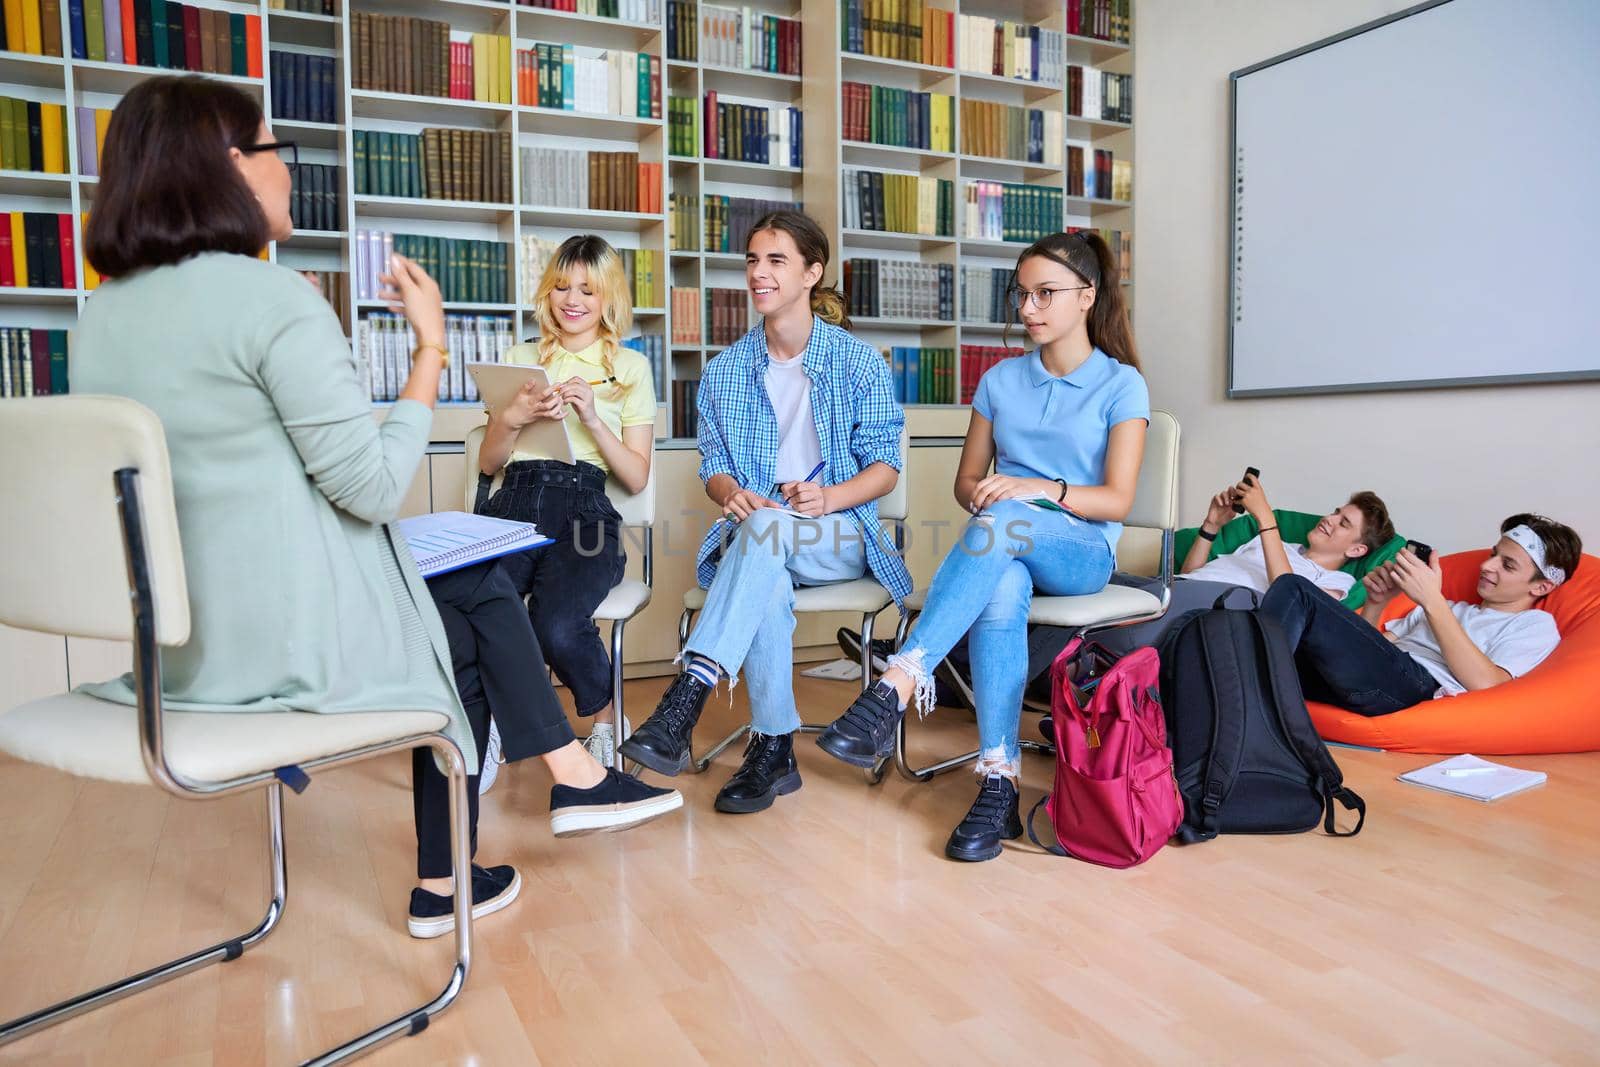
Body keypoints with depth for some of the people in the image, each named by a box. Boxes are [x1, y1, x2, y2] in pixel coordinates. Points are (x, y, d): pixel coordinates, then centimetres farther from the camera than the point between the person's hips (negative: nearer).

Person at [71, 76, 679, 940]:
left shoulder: (101, 315, 8)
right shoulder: (272, 299, -17)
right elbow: (375, 486, -19)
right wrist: (432, 346, -9)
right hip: (284, 641, -8)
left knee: (477, 590, 19)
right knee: (470, 623, 20)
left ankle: (573, 780, 21)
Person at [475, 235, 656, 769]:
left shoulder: (629, 366, 16)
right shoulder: (520, 357, 23)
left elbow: (636, 476, 9)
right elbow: (487, 462, 19)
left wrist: (593, 418, -6)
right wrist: (515, 417, -2)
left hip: (584, 510, -2)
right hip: (513, 504, 2)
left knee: (557, 627, -32)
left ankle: (604, 720, 2)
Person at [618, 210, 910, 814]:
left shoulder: (858, 363, 2)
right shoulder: (726, 370, 11)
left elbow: (885, 466, 1)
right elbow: (714, 467, 11)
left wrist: (827, 499, -20)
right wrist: (730, 493, -15)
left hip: (839, 536, -2)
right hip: (753, 533, 2)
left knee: (767, 526, -38)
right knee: (765, 588, -37)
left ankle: (685, 700, -45)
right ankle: (774, 748, -25)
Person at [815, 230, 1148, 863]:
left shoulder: (1121, 385, 2)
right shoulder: (1001, 379, 13)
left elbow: (1117, 501, -6)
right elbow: (966, 480, 16)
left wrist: (1036, 489, -23)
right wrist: (979, 494, -10)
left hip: (1083, 553, -2)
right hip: (1006, 549, 3)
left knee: (1004, 523, -38)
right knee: (1000, 594, -37)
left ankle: (896, 687, -47)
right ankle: (999, 785, -38)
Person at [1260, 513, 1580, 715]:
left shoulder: (1536, 624, 17)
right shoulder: (1450, 609, 38)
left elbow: (1485, 683, -6)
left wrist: (1433, 601, -8)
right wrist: (1375, 603, 9)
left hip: (1417, 681, -6)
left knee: (1294, 590, -26)